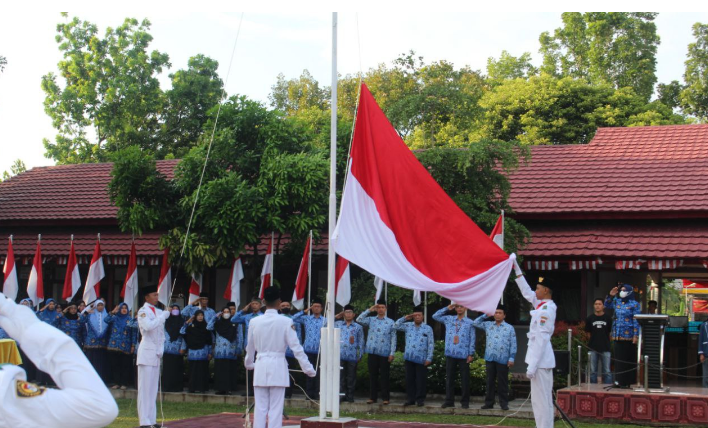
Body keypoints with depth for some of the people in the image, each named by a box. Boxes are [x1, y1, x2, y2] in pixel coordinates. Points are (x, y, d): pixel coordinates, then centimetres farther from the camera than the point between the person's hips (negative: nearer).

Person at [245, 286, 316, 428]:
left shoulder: (254, 322, 1)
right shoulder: (286, 322, -9)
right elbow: (296, 347, -7)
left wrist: (249, 364, 33)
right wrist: (308, 368, 1)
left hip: (260, 367, 3)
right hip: (278, 367, -3)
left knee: (260, 408, 8)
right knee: (276, 409, 2)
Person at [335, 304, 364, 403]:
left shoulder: (358, 327, 9)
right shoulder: (338, 324, 13)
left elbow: (361, 342, 9)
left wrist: (360, 355, 2)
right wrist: (336, 317, 9)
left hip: (352, 356, -1)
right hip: (340, 355, 1)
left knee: (351, 377, 3)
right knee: (341, 376, 3)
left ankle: (350, 396, 9)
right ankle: (342, 394, 10)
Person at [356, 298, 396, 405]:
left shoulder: (390, 322, 4)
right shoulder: (371, 320, 10)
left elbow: (393, 338, 1)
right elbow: (359, 320, -5)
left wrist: (392, 353, -5)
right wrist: (369, 310, -4)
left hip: (384, 353, -2)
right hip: (372, 352, 2)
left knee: (384, 376, 1)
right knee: (372, 375, 7)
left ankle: (386, 398, 7)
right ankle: (372, 397, 14)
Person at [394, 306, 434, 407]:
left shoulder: (428, 328, 0)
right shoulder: (408, 326, 9)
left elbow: (430, 345, -2)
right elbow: (395, 326, 8)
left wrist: (429, 358, -8)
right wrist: (404, 318, 2)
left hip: (421, 359, -3)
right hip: (409, 358, 3)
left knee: (420, 380, 0)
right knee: (409, 379, 6)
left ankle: (420, 399, 8)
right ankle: (411, 399, 14)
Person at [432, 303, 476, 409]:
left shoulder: (469, 322, 3)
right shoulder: (449, 319, 11)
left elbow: (472, 339, 1)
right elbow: (435, 316, 13)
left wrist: (471, 354, -5)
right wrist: (447, 308, 8)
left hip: (464, 355, -2)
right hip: (450, 354, 3)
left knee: (464, 379, 1)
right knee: (449, 378, 5)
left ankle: (465, 401, 9)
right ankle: (449, 401, 12)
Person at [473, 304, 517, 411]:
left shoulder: (509, 328, 3)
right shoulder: (488, 325, 11)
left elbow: (513, 344, 0)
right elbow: (475, 323, 13)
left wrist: (511, 358, -6)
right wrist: (485, 315, 8)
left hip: (503, 359, -3)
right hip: (490, 358, 3)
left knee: (502, 382, 2)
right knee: (490, 381, 7)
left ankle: (504, 403, 8)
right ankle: (489, 402, 13)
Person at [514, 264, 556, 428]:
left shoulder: (546, 310, -17)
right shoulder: (542, 304, 10)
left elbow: (541, 339, -20)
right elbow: (526, 292, 26)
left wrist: (532, 365, -21)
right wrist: (516, 269, 27)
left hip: (540, 360, -10)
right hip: (541, 360, 10)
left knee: (541, 400, -7)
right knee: (542, 400, 12)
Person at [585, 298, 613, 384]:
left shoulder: (608, 318, 3)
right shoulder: (590, 318, 6)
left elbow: (611, 332, 6)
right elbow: (587, 332, 9)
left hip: (605, 348, -2)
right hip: (593, 348, 2)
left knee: (607, 371, 0)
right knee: (593, 371, 7)